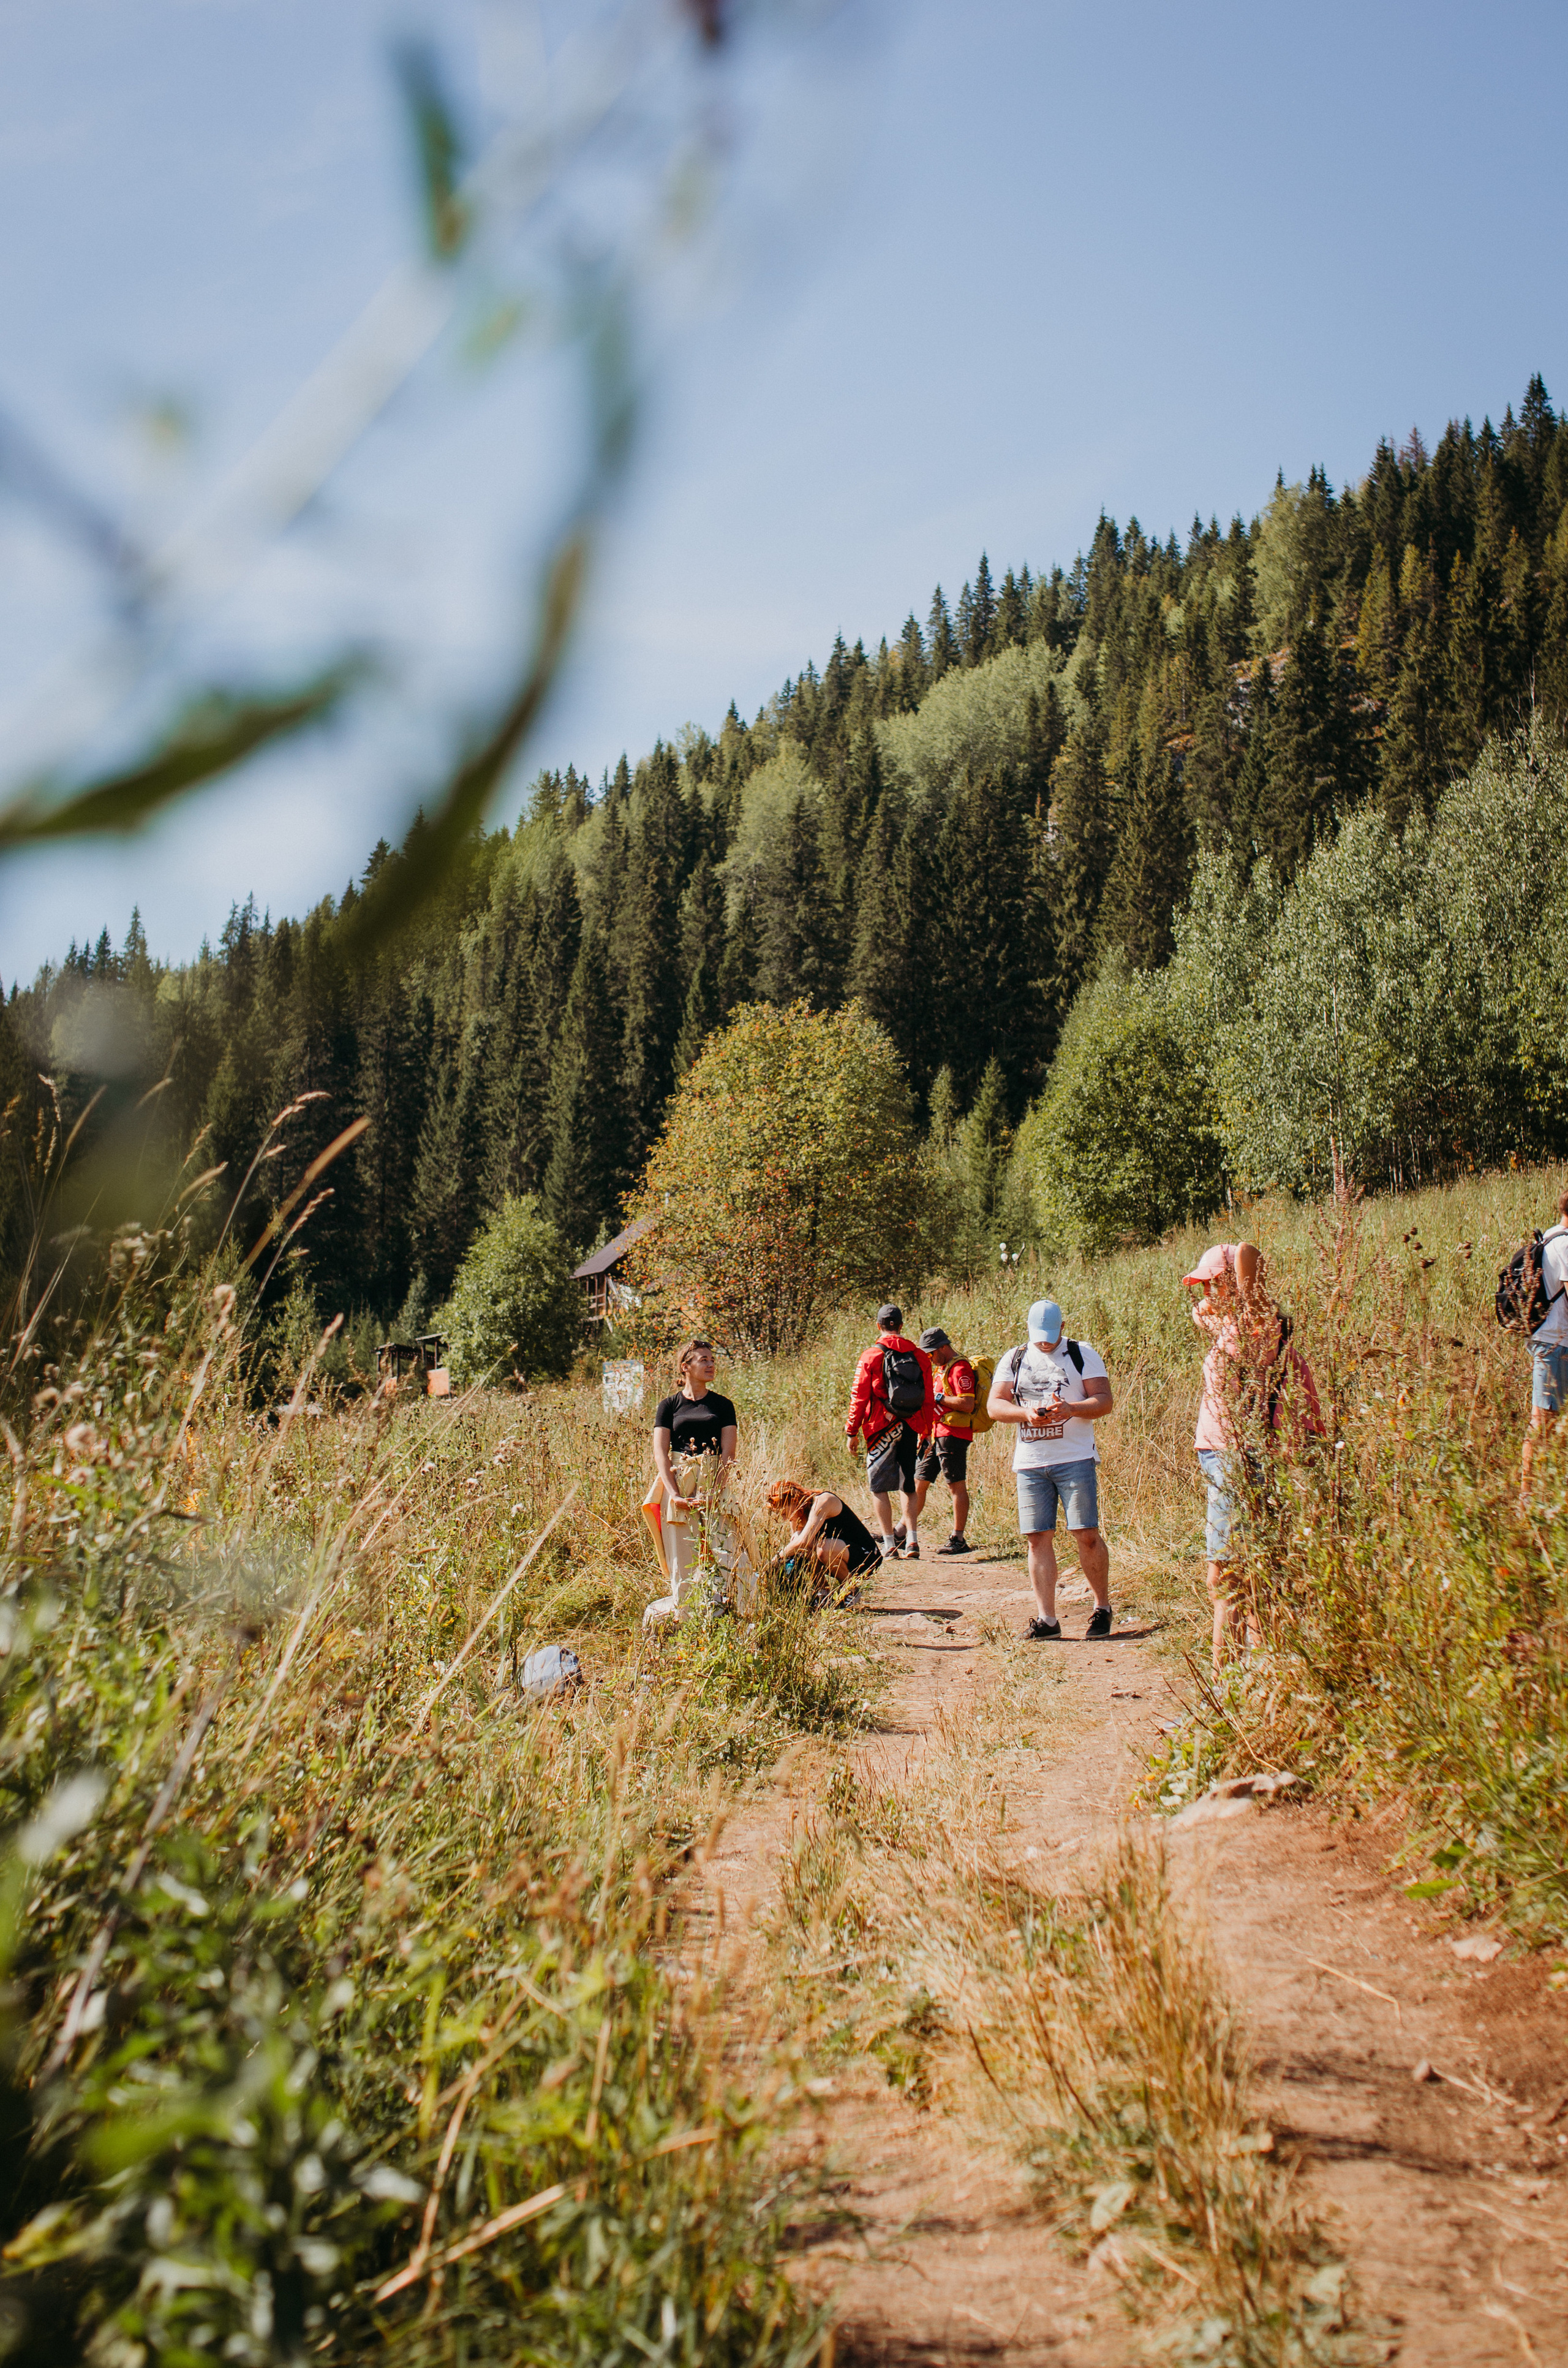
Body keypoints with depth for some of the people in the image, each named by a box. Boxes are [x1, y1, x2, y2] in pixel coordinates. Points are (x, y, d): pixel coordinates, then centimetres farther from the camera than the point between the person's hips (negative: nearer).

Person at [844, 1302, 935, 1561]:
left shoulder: (871, 1356, -4)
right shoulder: (919, 1356, 7)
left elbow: (859, 1397, -5)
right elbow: (929, 1399, 11)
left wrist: (852, 1432, 1)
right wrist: (925, 1432, 19)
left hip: (882, 1429, -4)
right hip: (911, 1428, 4)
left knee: (879, 1486, 4)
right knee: (907, 1485, 14)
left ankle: (889, 1545, -1)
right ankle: (912, 1541, 5)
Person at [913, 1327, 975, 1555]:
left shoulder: (960, 1369, -13)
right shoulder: (941, 1369, 19)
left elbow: (967, 1404, -22)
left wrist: (938, 1397, -16)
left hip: (953, 1435, -10)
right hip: (937, 1434, 10)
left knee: (957, 1485, -6)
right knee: (919, 1482, 12)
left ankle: (959, 1540, -3)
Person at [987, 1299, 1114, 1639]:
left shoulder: (1082, 1354, 5)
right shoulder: (1014, 1360, 12)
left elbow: (1105, 1401, -2)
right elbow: (994, 1406, 6)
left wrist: (1071, 1409, -20)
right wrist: (1026, 1413, -14)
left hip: (1075, 1459, -3)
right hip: (1029, 1464, 3)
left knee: (1086, 1535, -6)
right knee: (1037, 1538, 0)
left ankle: (1102, 1608, 11)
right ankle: (1046, 1619, 6)